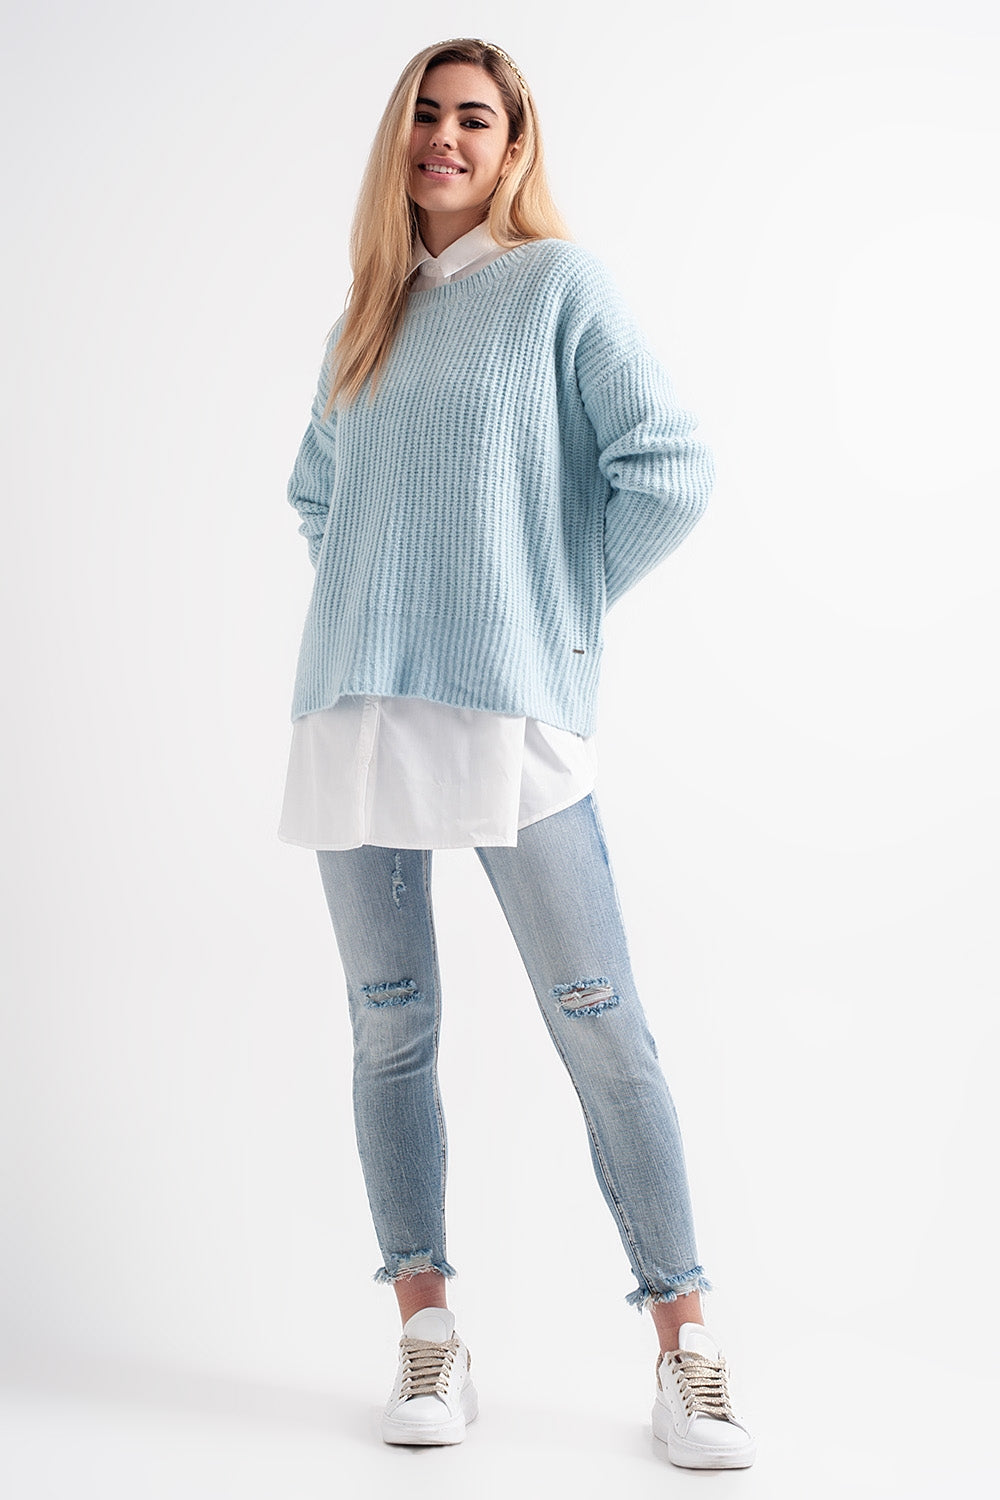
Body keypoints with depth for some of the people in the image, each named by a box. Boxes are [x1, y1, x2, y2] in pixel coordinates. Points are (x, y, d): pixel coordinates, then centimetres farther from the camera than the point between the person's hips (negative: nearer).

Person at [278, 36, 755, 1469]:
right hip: (354, 713, 5)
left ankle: (686, 1351, 5)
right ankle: (429, 1339, 16)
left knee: (602, 1029, -5)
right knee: (391, 1031, 5)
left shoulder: (558, 280, 4)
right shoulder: (368, 317, 19)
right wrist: (371, 606, 16)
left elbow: (672, 472, -4)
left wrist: (561, 601, 0)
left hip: (510, 713, -5)